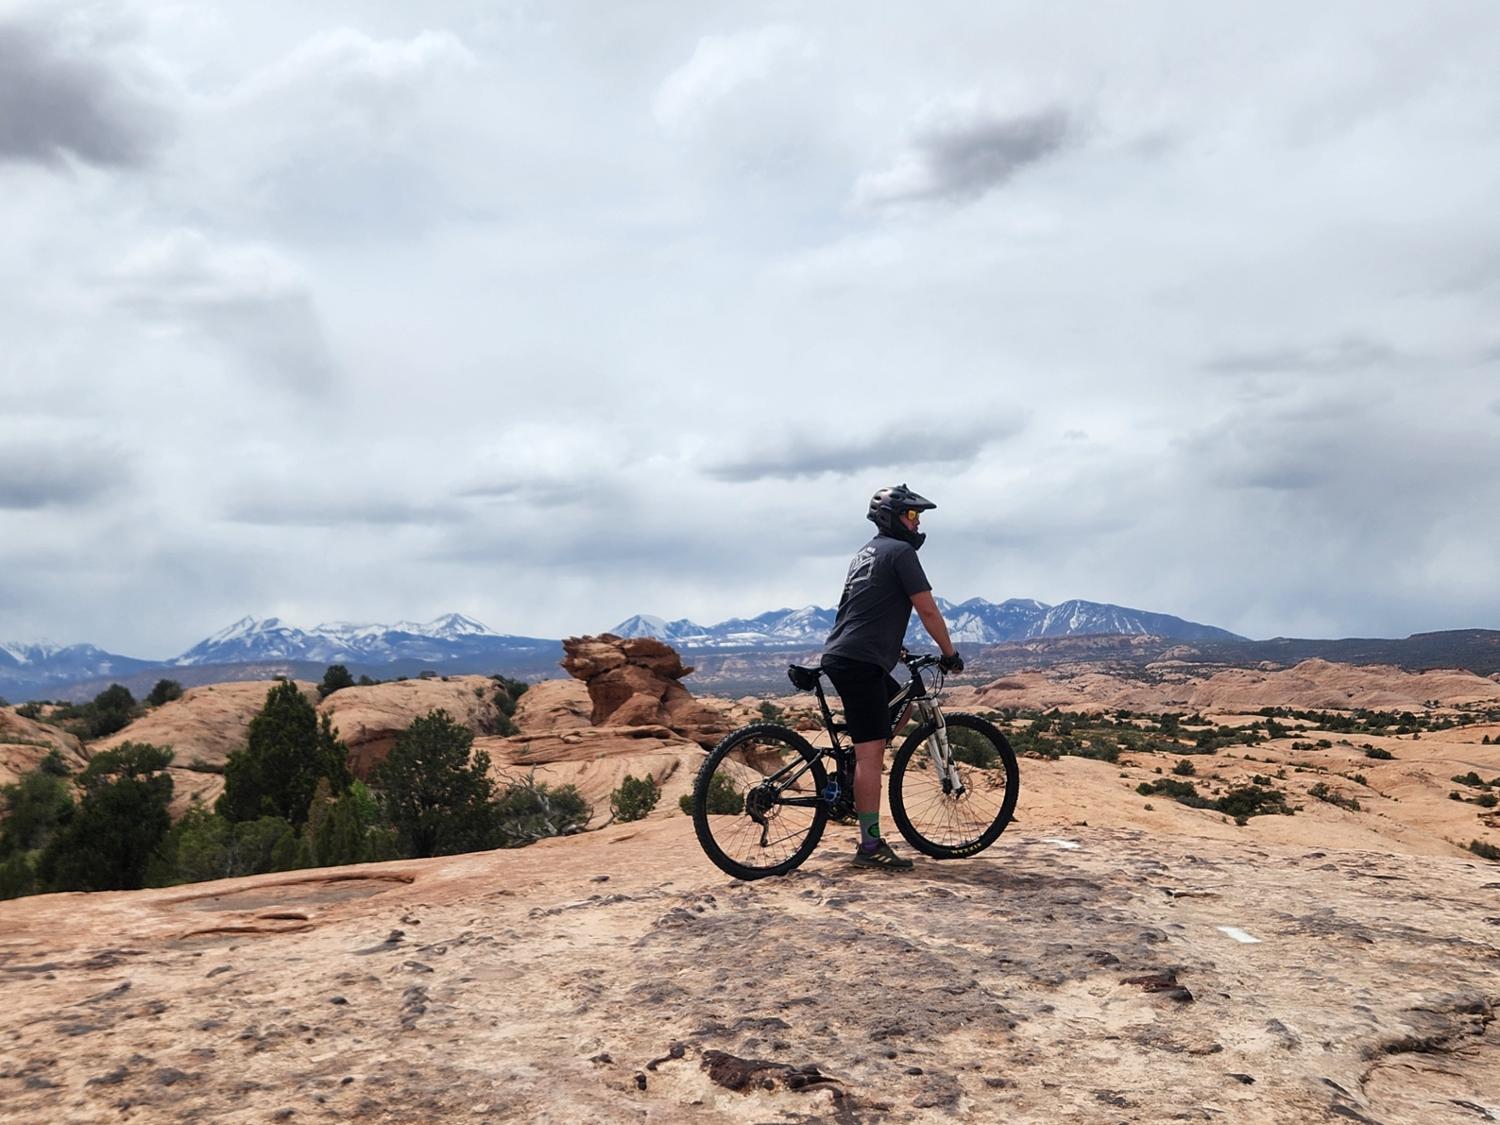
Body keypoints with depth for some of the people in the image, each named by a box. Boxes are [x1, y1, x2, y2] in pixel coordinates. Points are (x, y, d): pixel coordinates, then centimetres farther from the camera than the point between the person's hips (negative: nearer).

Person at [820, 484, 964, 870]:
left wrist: (894, 648, 37)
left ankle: (855, 776, 20)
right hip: (860, 661, -10)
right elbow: (927, 610, -8)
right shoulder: (900, 551, -7)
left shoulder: (866, 552, 22)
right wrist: (950, 653, 2)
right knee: (871, 751, -9)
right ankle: (870, 845, -8)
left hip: (840, 655, 10)